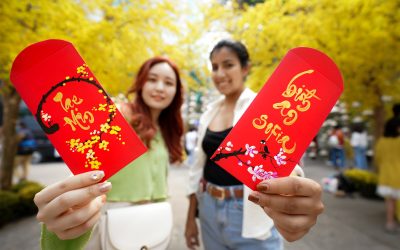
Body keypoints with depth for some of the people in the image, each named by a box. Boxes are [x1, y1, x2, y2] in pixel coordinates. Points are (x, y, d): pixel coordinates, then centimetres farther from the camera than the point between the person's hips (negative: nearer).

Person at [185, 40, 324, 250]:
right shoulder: (209, 113, 4)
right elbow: (199, 165, 7)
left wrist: (296, 189, -51)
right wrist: (190, 217, 9)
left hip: (250, 217, -5)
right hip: (209, 212, 5)